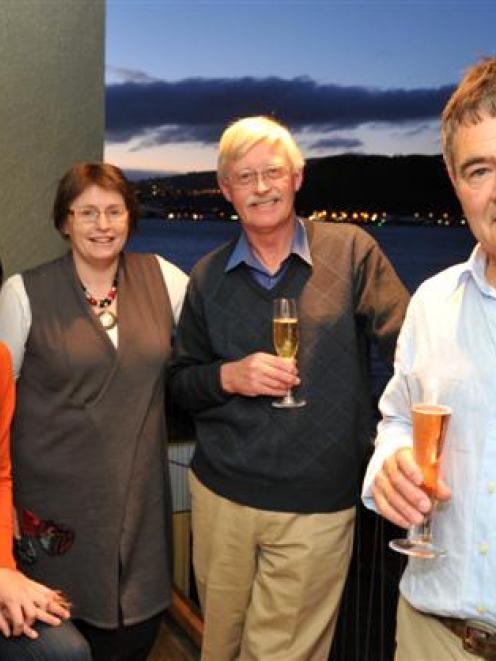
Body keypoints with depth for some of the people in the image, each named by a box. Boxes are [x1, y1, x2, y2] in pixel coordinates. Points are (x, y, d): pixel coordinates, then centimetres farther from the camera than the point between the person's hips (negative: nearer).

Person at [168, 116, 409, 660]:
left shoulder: (351, 252, -4)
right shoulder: (208, 277, 5)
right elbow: (179, 384, 9)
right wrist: (229, 376, -11)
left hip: (316, 507, -2)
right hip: (220, 496, 3)